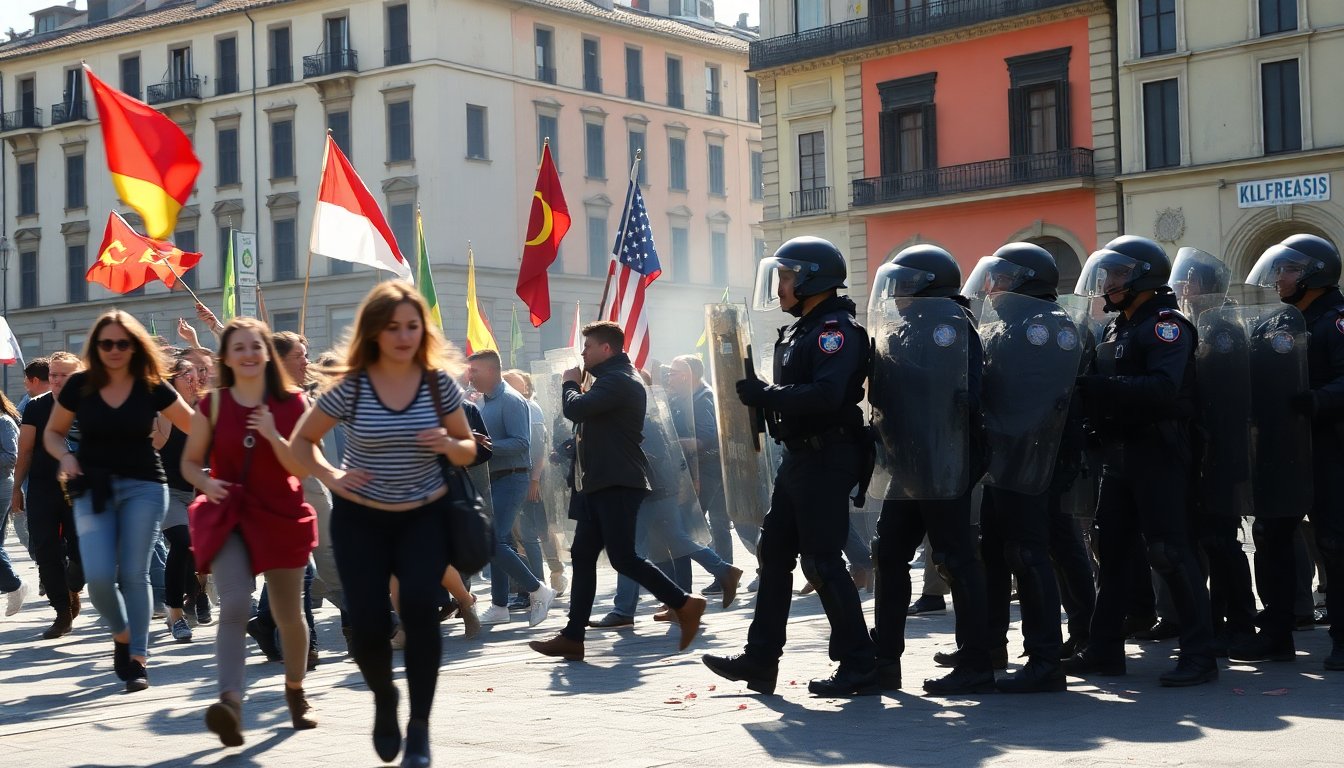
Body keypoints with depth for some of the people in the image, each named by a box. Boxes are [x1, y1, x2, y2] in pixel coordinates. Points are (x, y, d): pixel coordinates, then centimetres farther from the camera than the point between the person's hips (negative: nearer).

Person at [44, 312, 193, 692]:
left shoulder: (152, 387, -2)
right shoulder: (80, 385, 0)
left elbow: (197, 427, 1)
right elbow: (52, 433, 12)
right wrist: (66, 456, -8)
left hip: (143, 486, -1)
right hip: (93, 488, 1)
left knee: (134, 574, -3)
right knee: (99, 576, -10)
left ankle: (137, 659, 6)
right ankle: (121, 635, 19)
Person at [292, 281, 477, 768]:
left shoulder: (439, 381, -8)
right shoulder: (350, 386, -11)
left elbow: (469, 449, 3)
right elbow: (301, 442, 1)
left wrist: (449, 445, -20)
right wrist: (331, 477, -16)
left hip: (425, 515, 0)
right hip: (360, 517, 0)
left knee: (420, 606, -22)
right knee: (367, 625, -8)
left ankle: (420, 727, -8)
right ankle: (384, 699, 27)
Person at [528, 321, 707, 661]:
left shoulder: (618, 381, -15)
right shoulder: (616, 378, 20)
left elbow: (575, 409, -24)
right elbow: (586, 415, 26)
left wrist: (570, 383, -5)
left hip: (617, 485, -11)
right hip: (601, 483, 11)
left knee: (623, 557, -11)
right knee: (582, 556, 7)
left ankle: (684, 604, -3)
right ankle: (572, 637, 7)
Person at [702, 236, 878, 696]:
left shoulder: (836, 329, -15)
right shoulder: (803, 330, 18)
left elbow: (826, 395, -29)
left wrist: (765, 395, -22)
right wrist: (760, 394, 2)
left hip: (827, 459, -11)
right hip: (800, 457, 11)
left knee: (822, 562, -8)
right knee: (774, 553, 12)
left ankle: (859, 666, -1)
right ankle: (760, 661, 19)